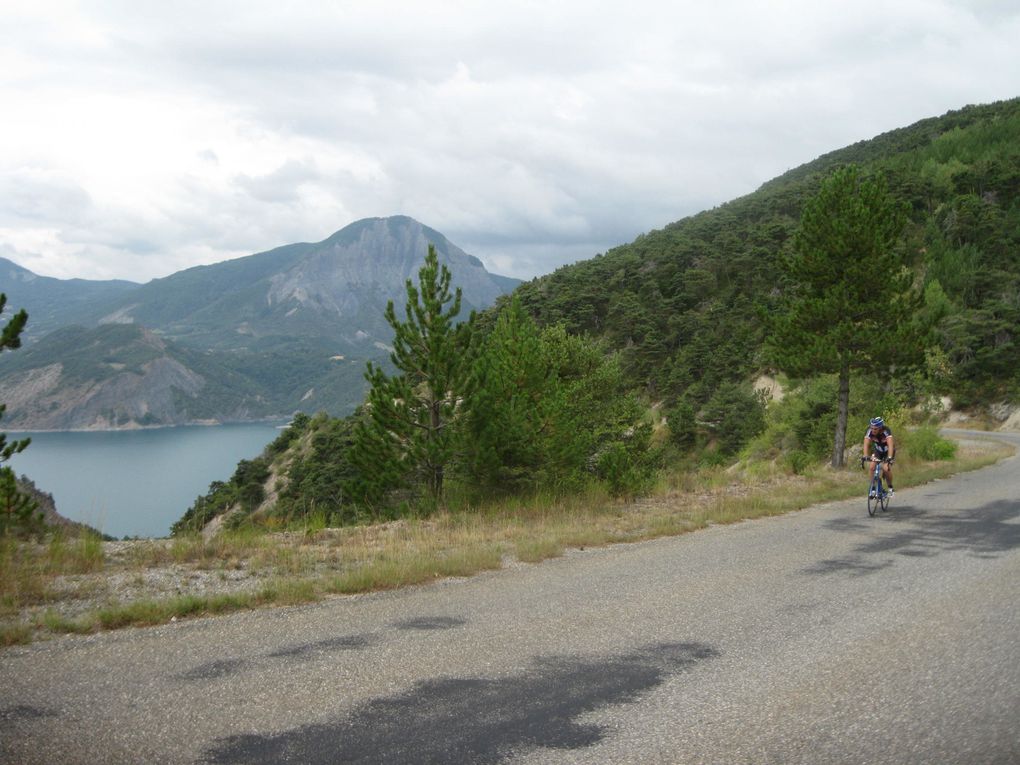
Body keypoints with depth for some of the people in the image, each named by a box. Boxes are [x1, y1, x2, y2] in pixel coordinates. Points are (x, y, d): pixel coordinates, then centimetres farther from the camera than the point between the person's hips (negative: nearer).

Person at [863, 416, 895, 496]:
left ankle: (890, 487, 3)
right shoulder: (869, 431, -28)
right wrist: (865, 456, -49)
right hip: (877, 450, 3)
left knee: (886, 468, -22)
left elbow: (890, 444, -46)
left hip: (888, 450, -3)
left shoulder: (886, 431, -36)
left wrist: (889, 458, -59)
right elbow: (866, 444, -34)